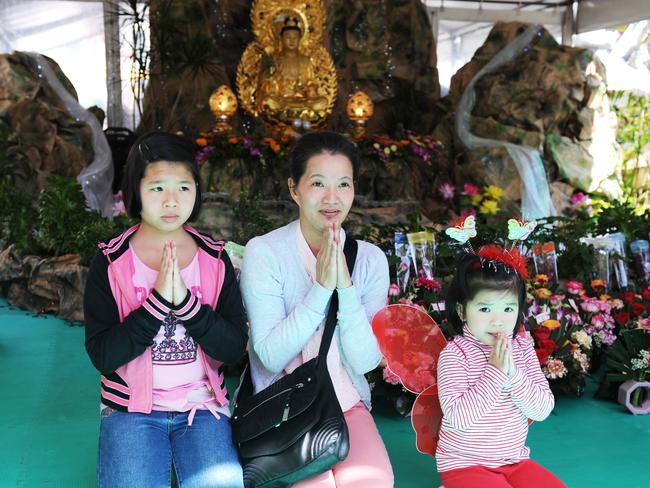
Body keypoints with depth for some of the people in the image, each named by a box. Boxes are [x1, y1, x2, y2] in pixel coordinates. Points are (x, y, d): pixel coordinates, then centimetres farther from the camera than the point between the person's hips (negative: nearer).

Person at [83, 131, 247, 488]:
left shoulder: (215, 259, 1)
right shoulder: (110, 264, -3)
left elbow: (234, 349, -5)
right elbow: (103, 357, -10)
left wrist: (186, 301, -20)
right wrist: (157, 300, -22)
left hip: (202, 405, 1)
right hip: (130, 407, -1)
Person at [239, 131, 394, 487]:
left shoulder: (370, 259, 0)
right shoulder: (264, 252, -9)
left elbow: (365, 361, -6)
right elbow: (271, 356, -15)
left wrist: (345, 287, -18)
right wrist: (321, 287, -22)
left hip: (347, 403, 2)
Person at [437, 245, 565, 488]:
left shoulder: (523, 349, 0)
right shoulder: (455, 354, -15)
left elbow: (543, 410, -6)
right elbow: (458, 417, -25)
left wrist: (513, 373, -21)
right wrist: (495, 372, -26)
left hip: (515, 459, 5)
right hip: (465, 464, -5)